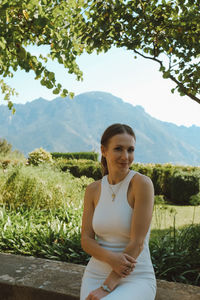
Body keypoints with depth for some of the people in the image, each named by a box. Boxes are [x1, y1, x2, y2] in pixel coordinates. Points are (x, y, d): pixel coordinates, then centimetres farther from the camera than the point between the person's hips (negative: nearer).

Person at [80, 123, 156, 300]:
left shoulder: (142, 183, -14)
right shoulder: (93, 190, 2)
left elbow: (138, 242, -17)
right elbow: (86, 240, 0)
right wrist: (110, 258, -20)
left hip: (136, 279, -4)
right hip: (96, 275, 4)